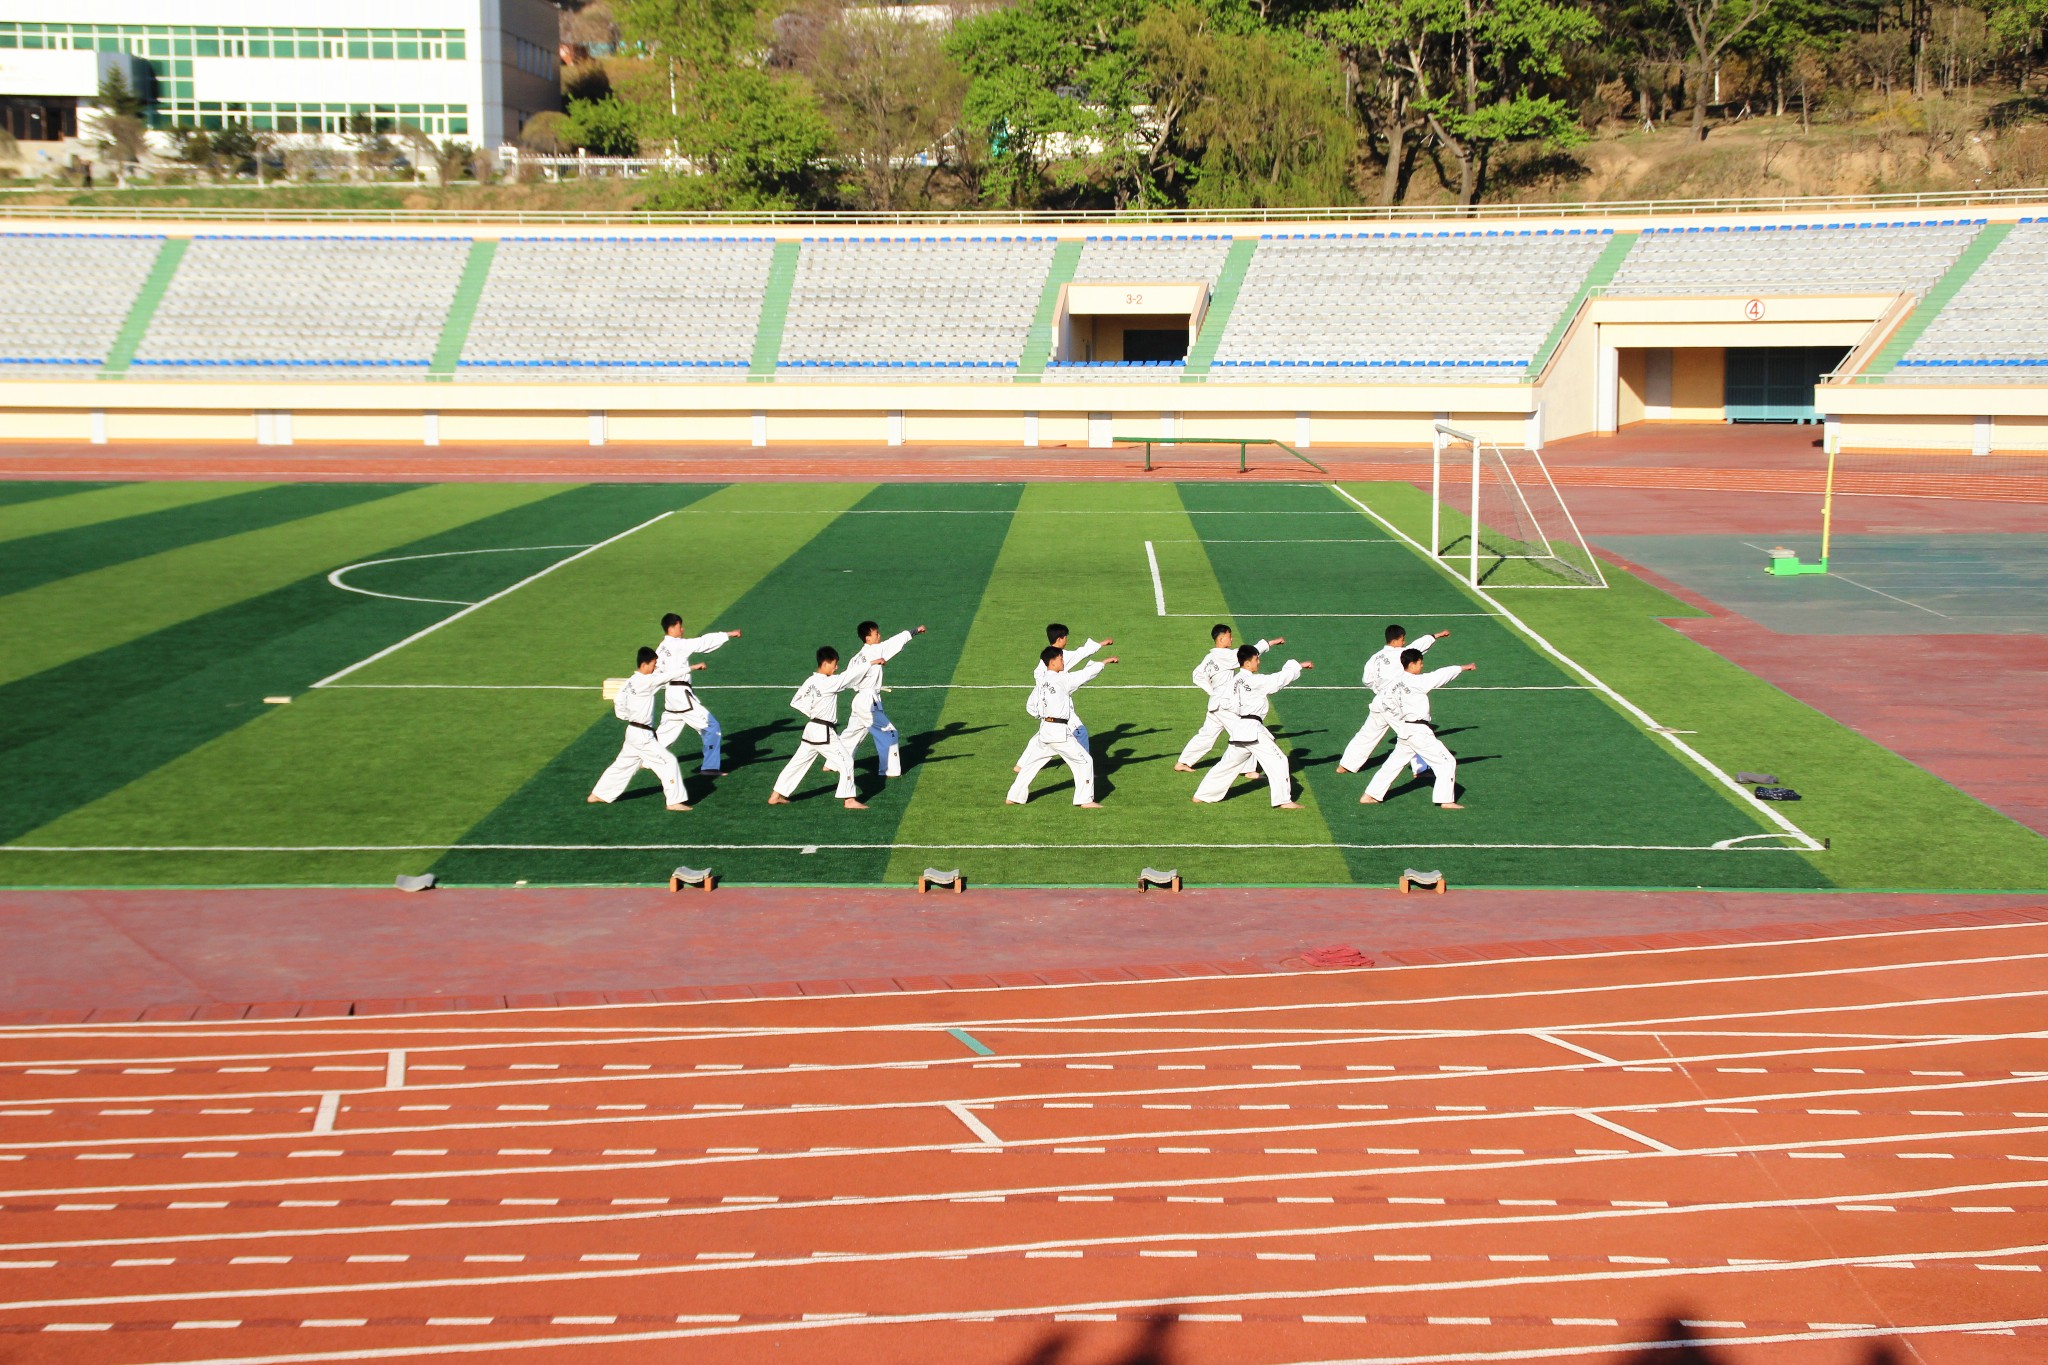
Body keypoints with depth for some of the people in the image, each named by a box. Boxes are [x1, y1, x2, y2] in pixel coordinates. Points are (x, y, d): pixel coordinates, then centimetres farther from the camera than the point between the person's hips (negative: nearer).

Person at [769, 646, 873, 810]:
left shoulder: (810, 681, 5)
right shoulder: (829, 683, -18)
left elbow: (796, 701, 10)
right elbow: (851, 675, -13)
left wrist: (812, 713, 10)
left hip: (811, 730, 8)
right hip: (825, 733, -8)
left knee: (797, 763, 14)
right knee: (846, 762, -1)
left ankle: (776, 796, 17)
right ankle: (849, 800, -1)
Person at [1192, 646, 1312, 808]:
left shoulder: (1236, 680, 10)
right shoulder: (1255, 681, -14)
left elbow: (1226, 702, 10)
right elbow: (1279, 679, -14)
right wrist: (1298, 666, -5)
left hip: (1239, 730, 9)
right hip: (1253, 730, -9)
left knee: (1228, 764, 18)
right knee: (1278, 761, -4)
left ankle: (1201, 796, 21)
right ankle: (1283, 800, -7)